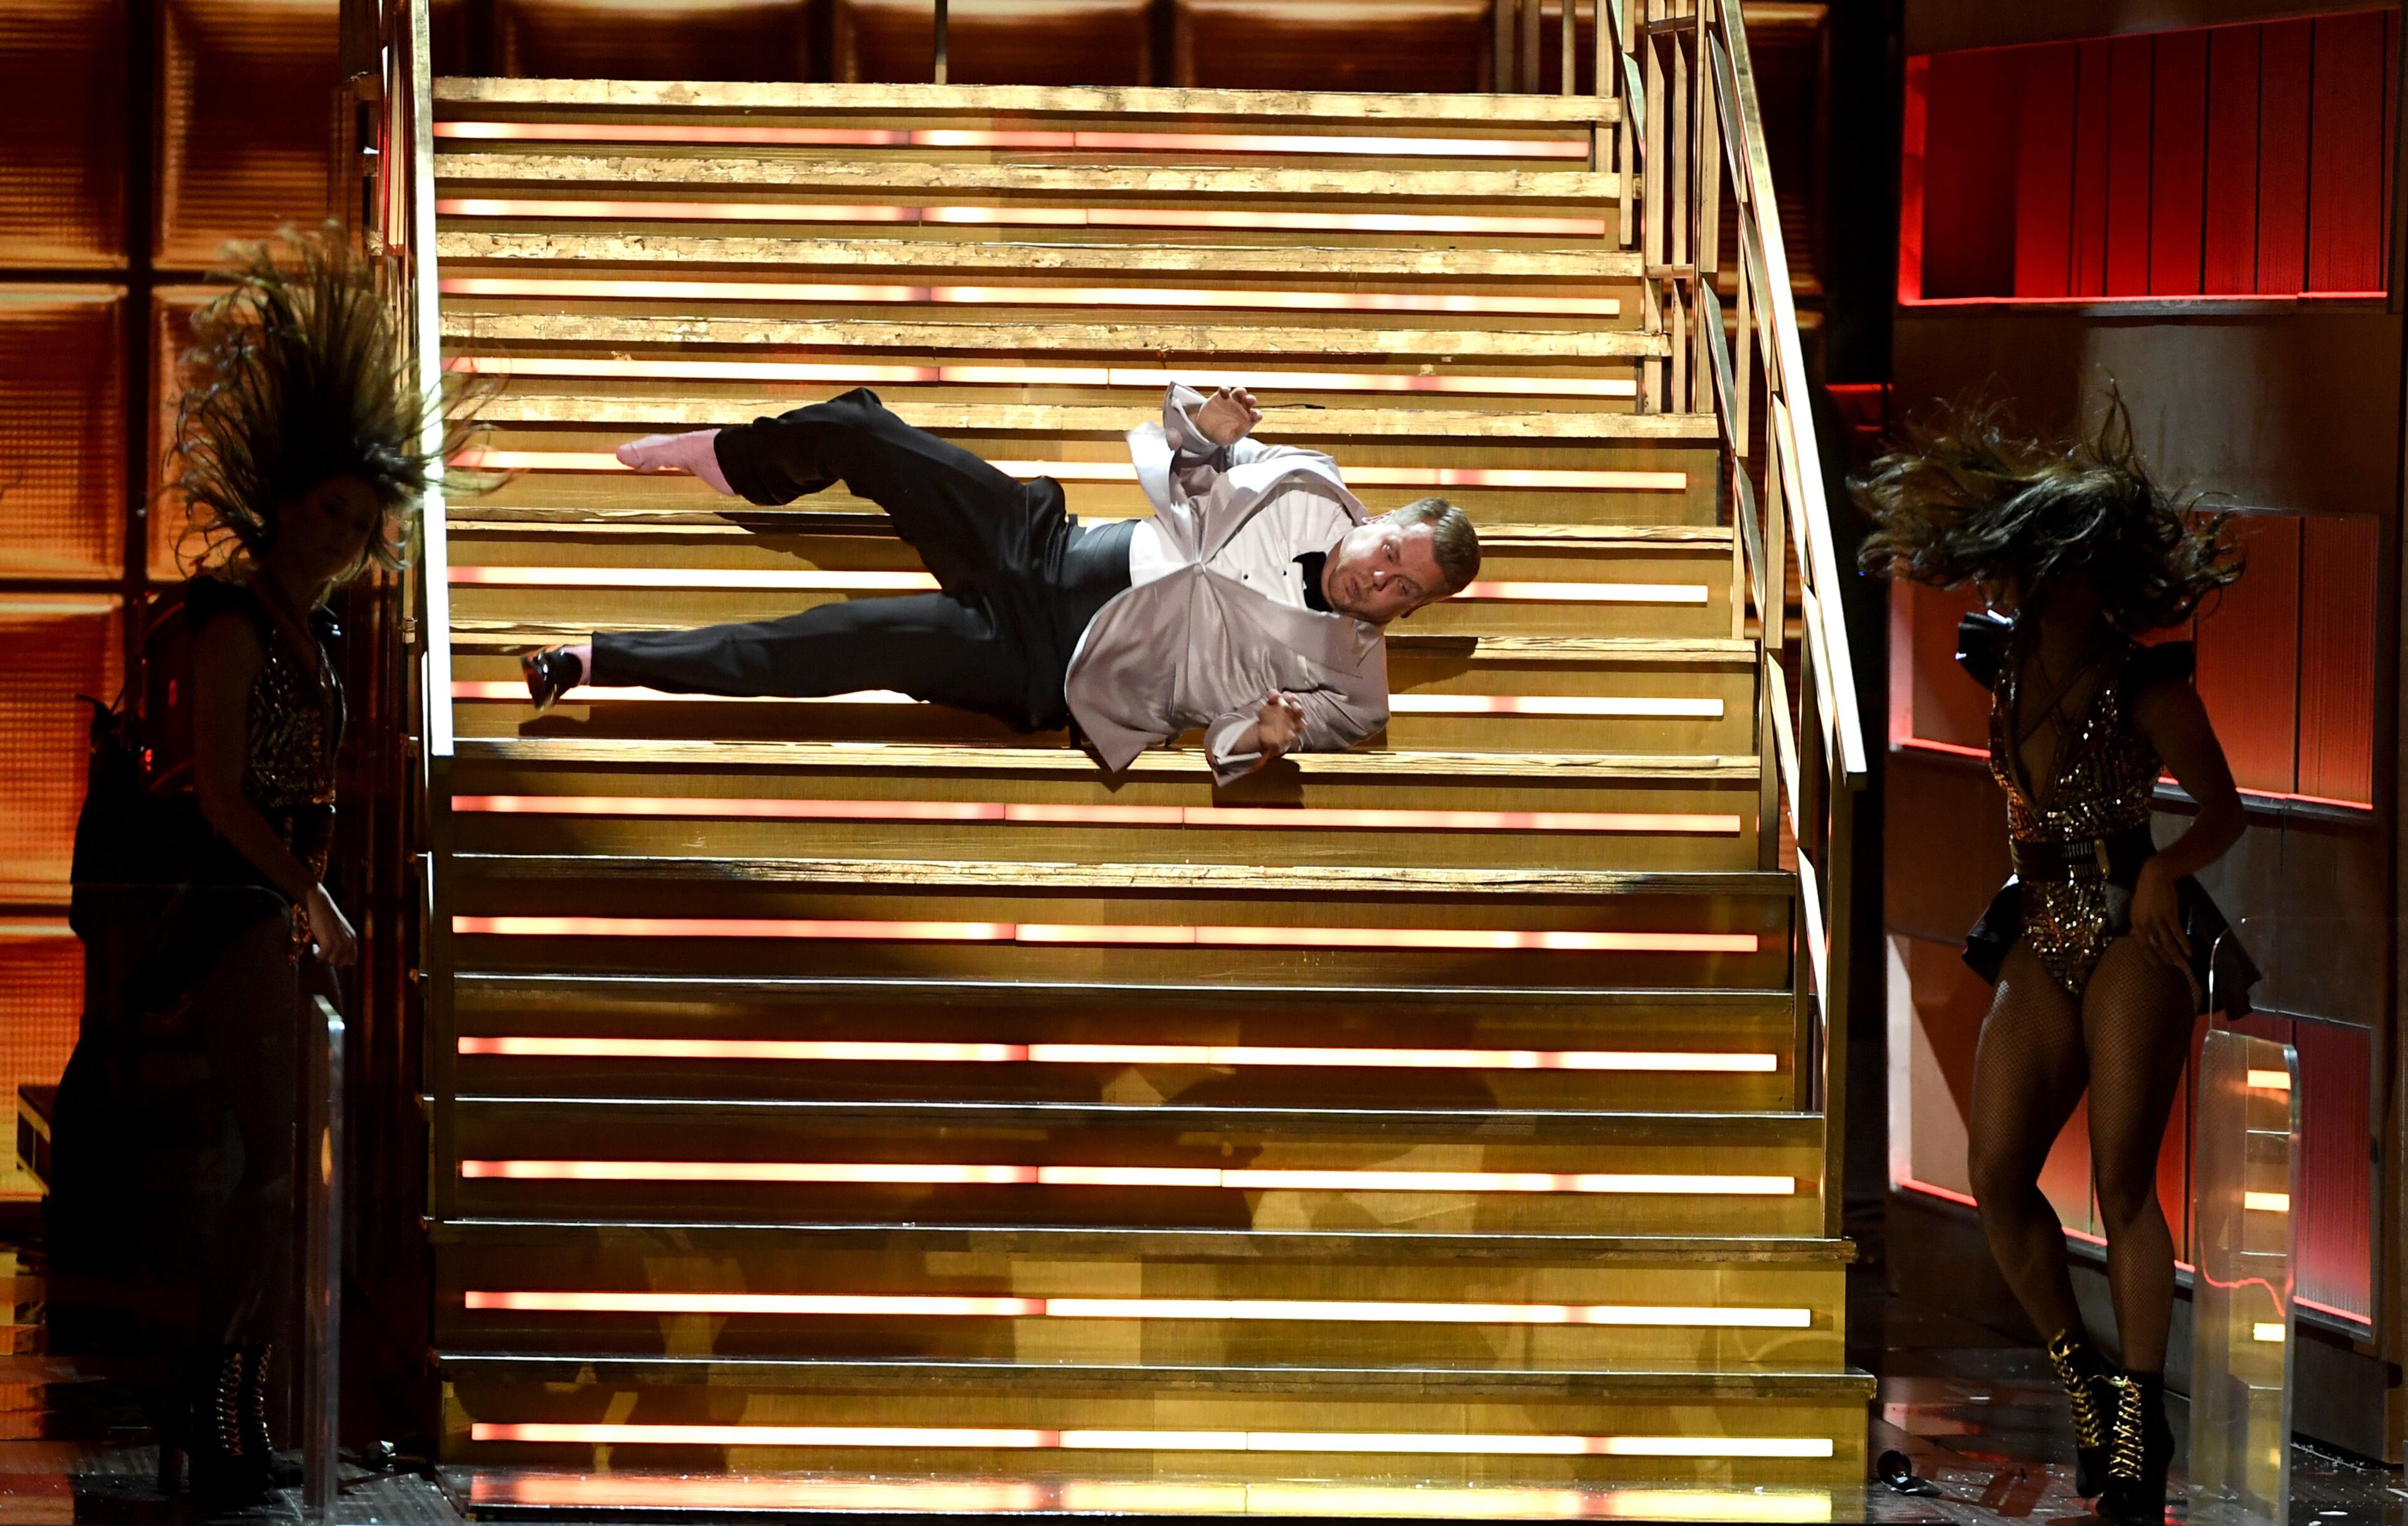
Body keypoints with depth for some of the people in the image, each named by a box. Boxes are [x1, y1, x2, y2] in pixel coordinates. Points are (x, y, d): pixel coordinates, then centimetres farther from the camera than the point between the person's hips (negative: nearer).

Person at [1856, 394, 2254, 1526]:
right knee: (1997, 1175, -8)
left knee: (2123, 1179, -11)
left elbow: (2222, 811, -2)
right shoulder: (2003, 667, 9)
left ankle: (2139, 1423, -9)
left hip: (2134, 942, -6)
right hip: (2040, 944, 6)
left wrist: (2169, 868, -17)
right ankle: (2083, 1381, 8)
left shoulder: (2149, 686, -7)